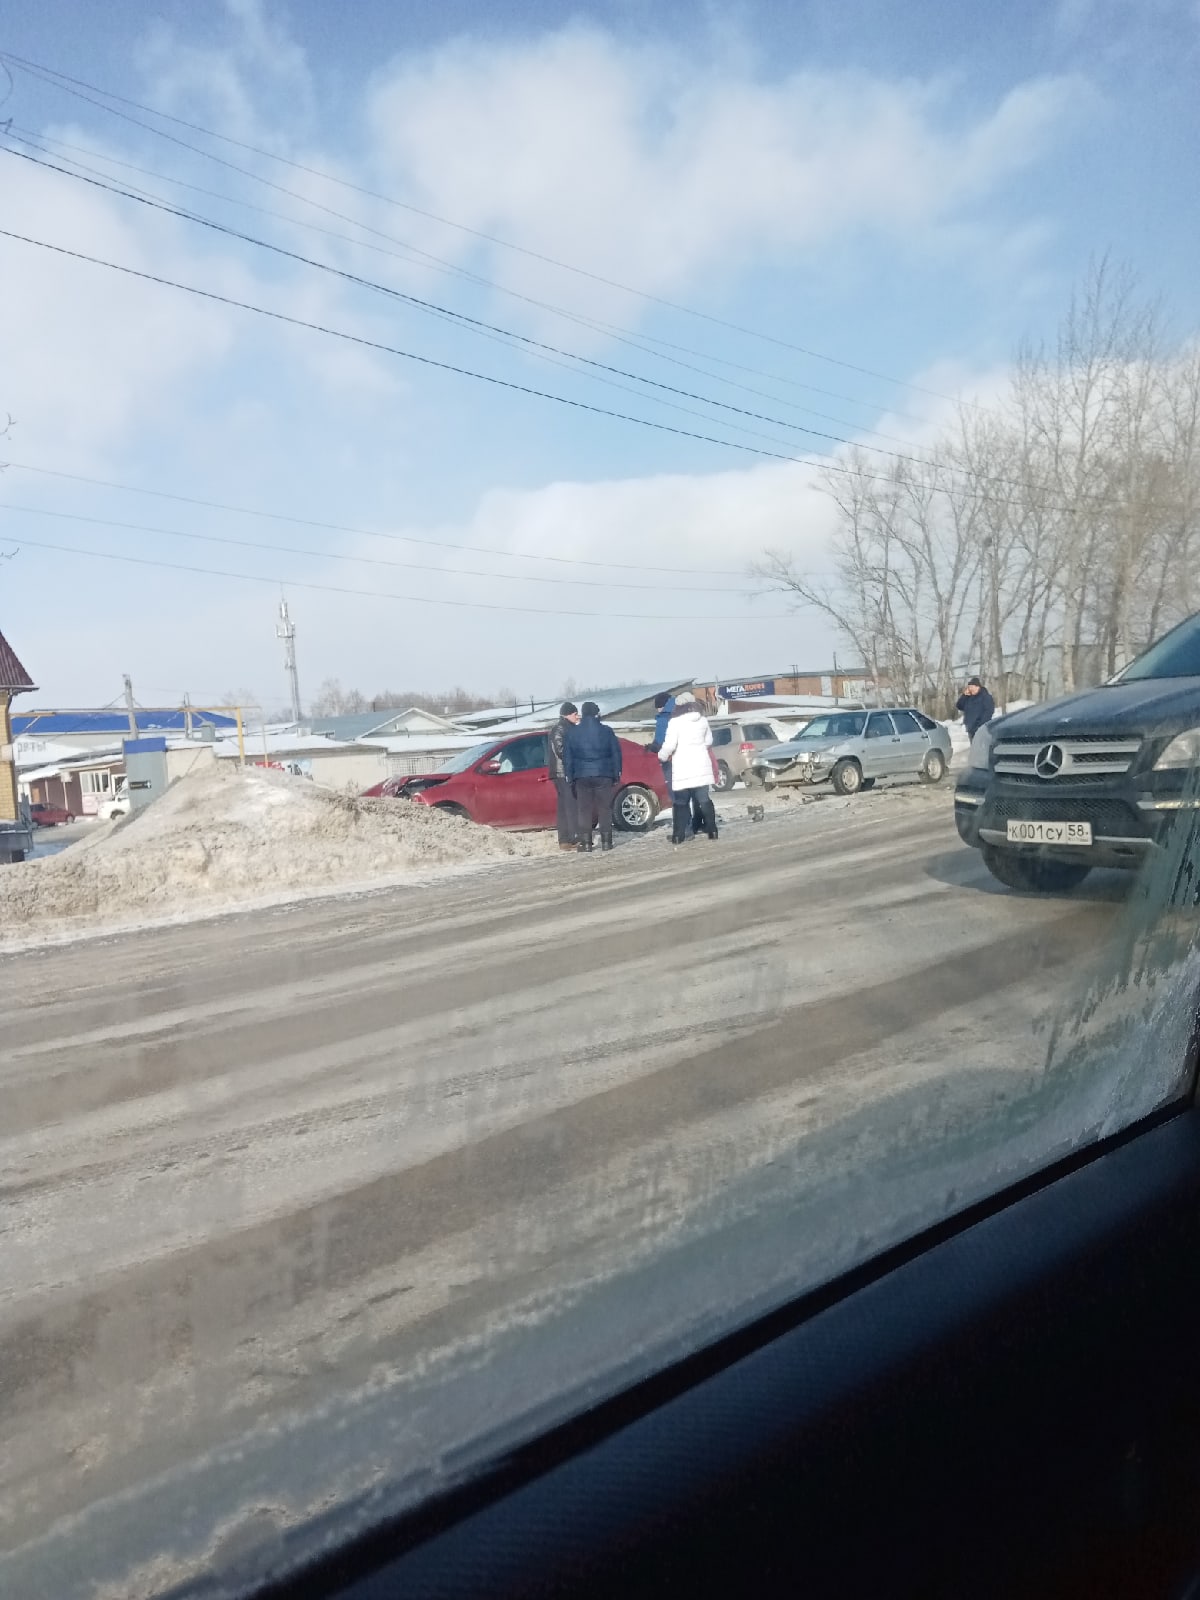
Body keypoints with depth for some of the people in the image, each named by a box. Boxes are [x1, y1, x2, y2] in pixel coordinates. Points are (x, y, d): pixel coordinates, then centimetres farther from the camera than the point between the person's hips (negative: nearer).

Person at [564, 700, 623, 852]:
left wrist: (570, 776, 9)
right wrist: (616, 776, 9)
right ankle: (606, 841, 5)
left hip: (582, 776, 0)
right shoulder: (606, 731, 0)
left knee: (584, 809, 4)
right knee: (605, 808, 6)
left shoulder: (572, 732, 2)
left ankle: (585, 842, 2)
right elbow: (616, 754, 3)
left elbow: (567, 757, 4)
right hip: (603, 775, 0)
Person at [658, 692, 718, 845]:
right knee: (704, 799, 11)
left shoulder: (676, 722, -10)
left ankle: (679, 834, 0)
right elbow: (708, 741, 18)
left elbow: (669, 745, -14)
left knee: (680, 802, 2)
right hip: (701, 765, 4)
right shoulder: (703, 720, 8)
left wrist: (662, 756, 4)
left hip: (683, 767, -4)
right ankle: (711, 830, 11)